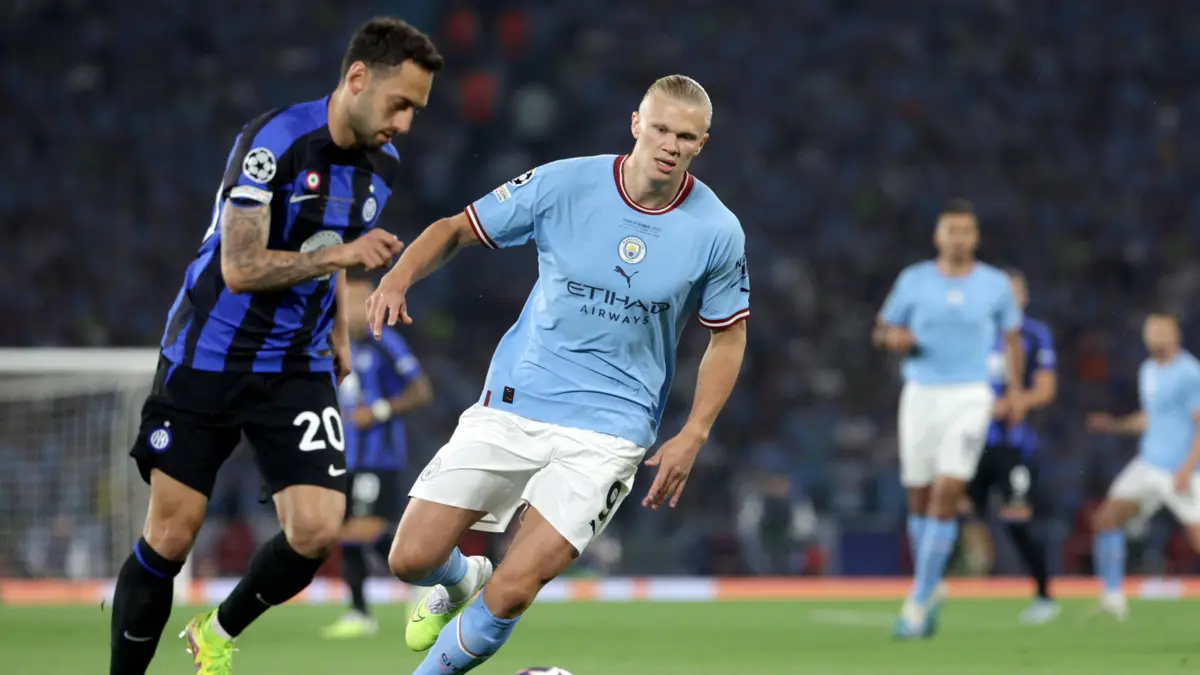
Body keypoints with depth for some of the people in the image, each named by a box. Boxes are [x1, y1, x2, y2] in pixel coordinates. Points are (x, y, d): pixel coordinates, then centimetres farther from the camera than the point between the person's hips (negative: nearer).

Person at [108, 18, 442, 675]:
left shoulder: (381, 164, 3)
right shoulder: (274, 140, -19)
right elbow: (240, 268, -23)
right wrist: (340, 254, -28)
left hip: (298, 369, 5)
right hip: (208, 358, -5)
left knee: (317, 528, -11)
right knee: (170, 534, -3)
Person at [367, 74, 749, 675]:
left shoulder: (717, 232, -6)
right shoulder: (562, 184, -7)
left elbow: (727, 338, 7)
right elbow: (456, 229, 2)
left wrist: (692, 436, -4)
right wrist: (400, 275, -17)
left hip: (607, 430, -1)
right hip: (512, 405, 2)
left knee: (511, 593, -16)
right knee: (412, 558, -3)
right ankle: (459, 581, 34)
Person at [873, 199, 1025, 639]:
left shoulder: (996, 285, 3)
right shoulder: (913, 280, 2)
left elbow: (1011, 337, 15)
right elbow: (881, 331, 9)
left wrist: (1015, 390, 5)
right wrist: (893, 338, -14)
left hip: (969, 399, -1)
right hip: (921, 396, 1)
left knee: (947, 493, -14)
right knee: (919, 498, 6)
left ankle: (918, 601, -10)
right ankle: (931, 588, 28)